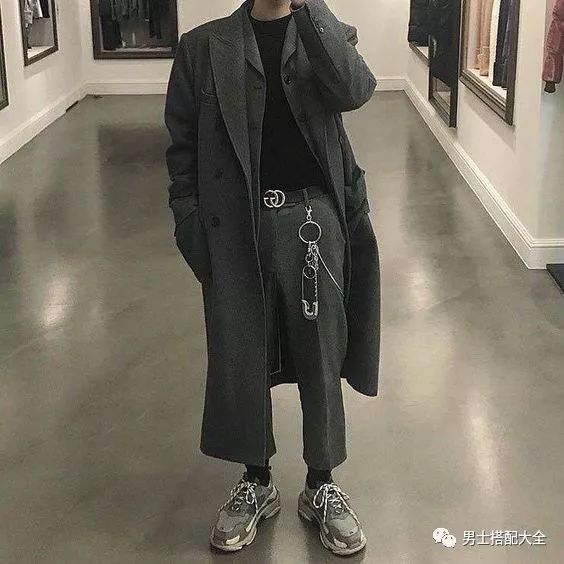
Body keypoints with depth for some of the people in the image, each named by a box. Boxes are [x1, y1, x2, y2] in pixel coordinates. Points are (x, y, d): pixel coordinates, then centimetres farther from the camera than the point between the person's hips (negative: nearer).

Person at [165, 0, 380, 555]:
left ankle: (321, 485, 28)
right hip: (234, 223, 0)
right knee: (238, 358, 10)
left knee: (321, 357, 9)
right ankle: (255, 482, 30)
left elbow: (353, 90, -17)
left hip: (312, 218, 0)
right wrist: (189, 221, -3)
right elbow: (182, 141, 6)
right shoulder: (204, 46, 4)